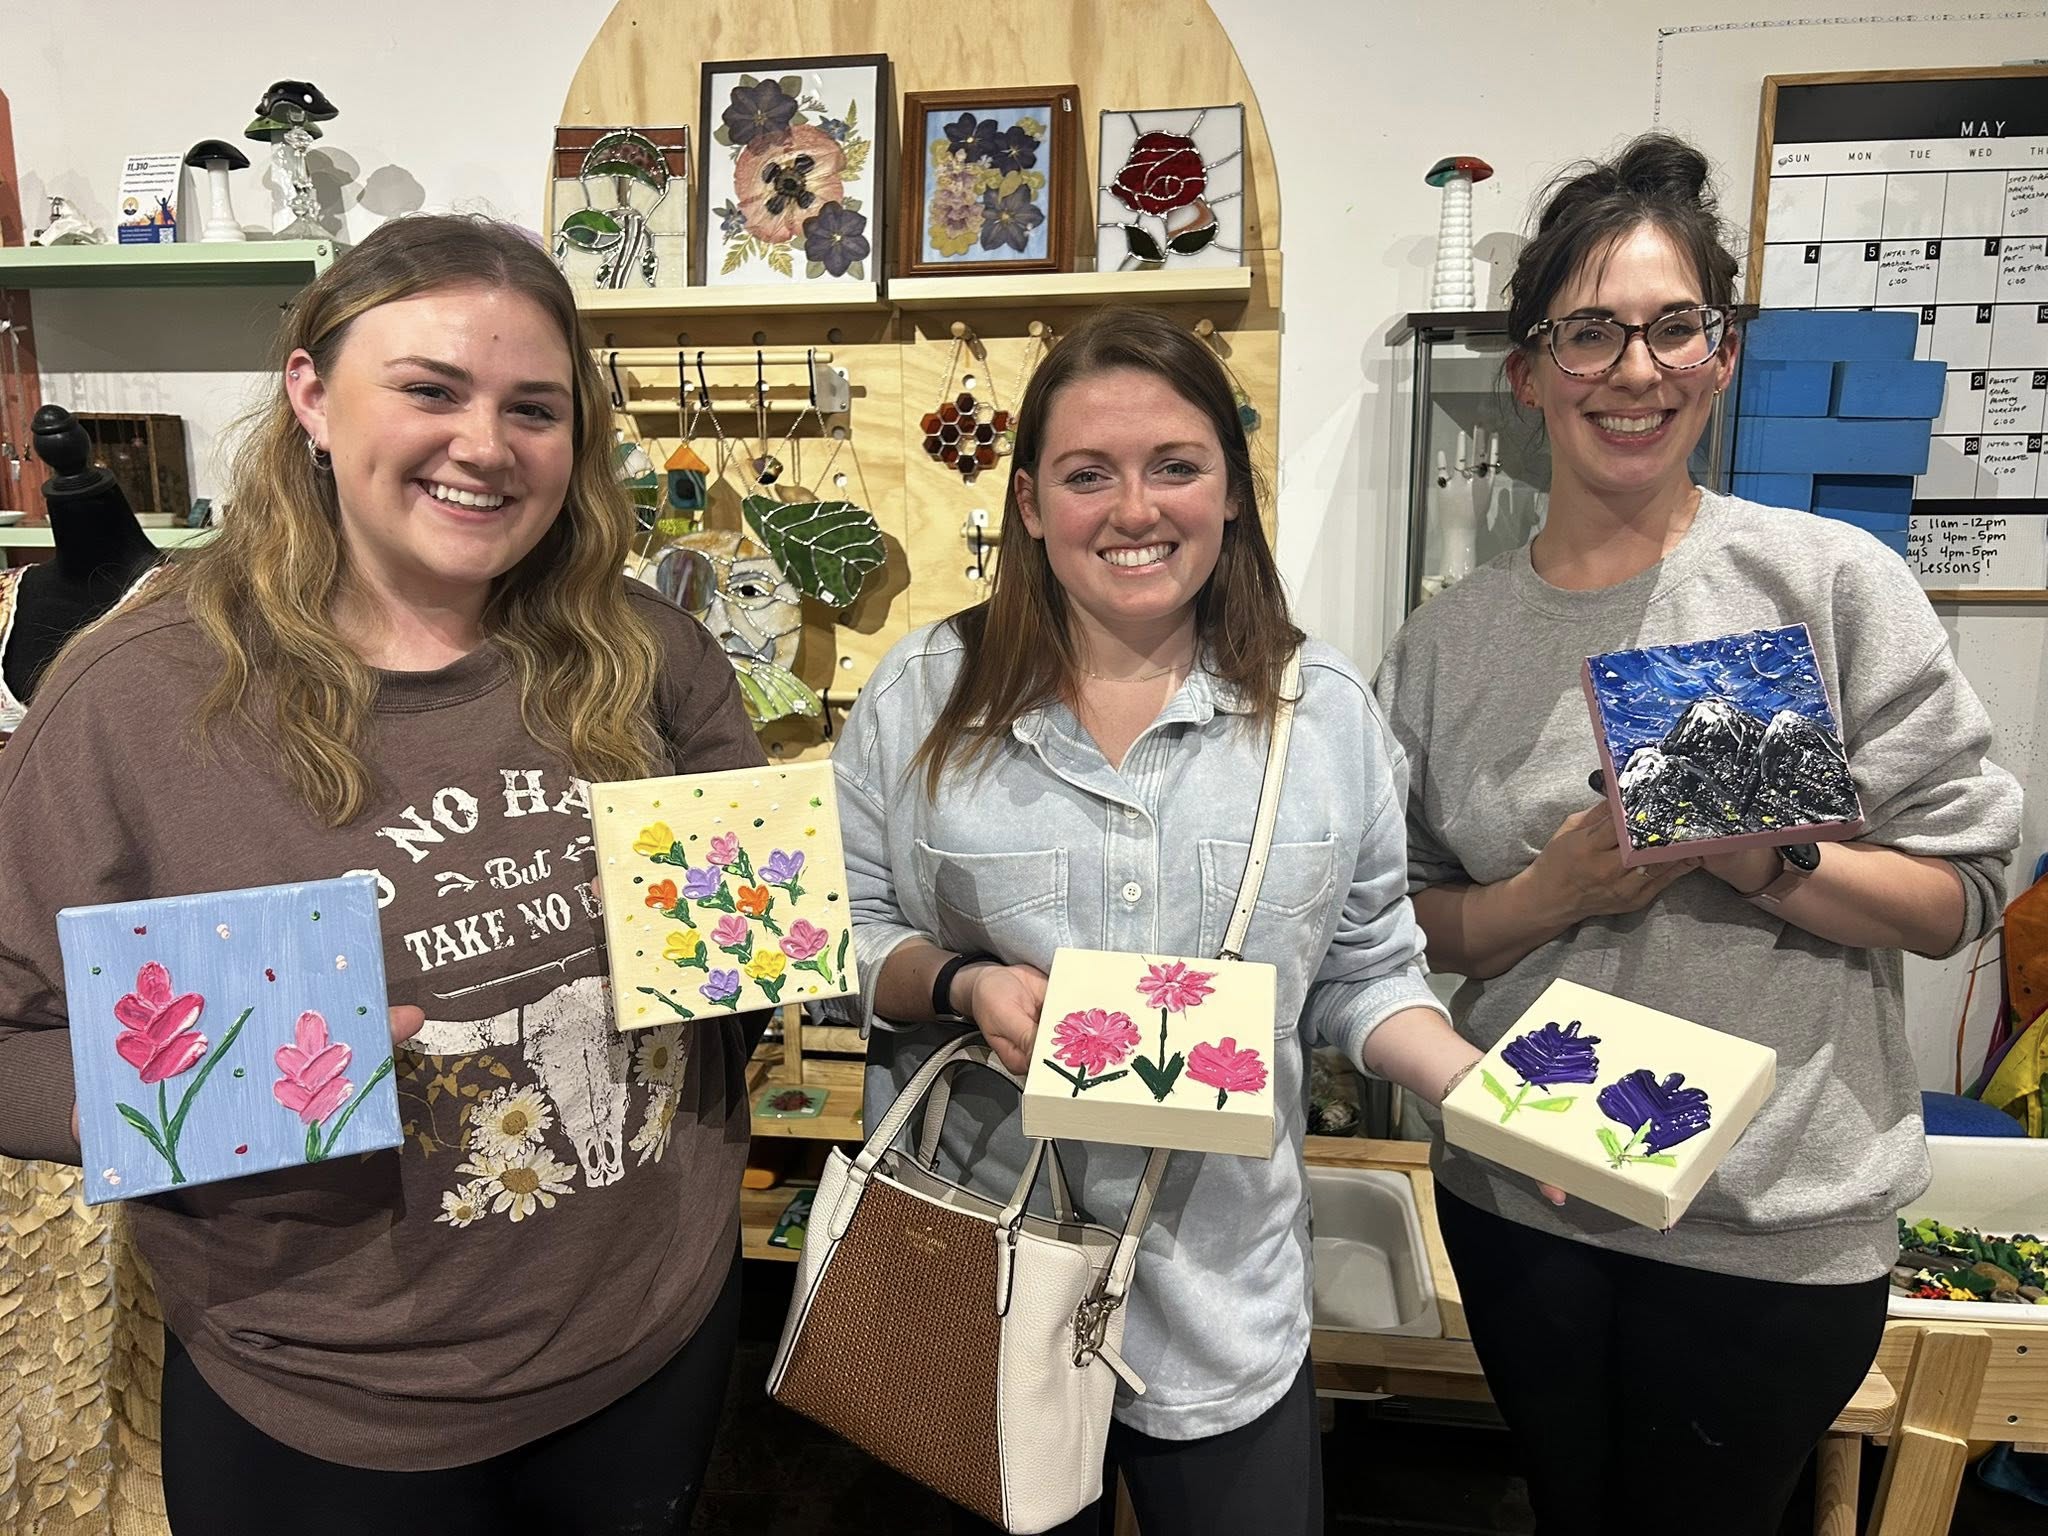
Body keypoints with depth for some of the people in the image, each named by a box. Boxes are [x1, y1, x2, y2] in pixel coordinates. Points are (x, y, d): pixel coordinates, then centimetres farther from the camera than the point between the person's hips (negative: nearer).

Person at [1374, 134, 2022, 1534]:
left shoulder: (1833, 582, -8)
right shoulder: (1452, 640, -1)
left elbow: (1961, 892, -6)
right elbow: (1413, 918, 2)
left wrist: (1759, 853, -24)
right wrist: (1556, 891, -17)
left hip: (1777, 1222, -2)